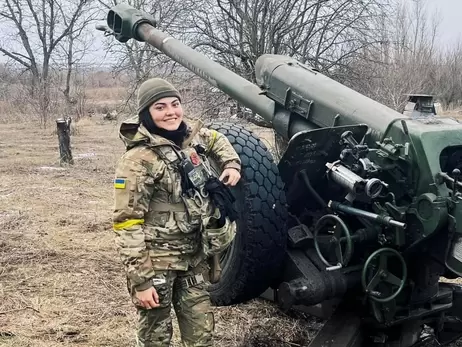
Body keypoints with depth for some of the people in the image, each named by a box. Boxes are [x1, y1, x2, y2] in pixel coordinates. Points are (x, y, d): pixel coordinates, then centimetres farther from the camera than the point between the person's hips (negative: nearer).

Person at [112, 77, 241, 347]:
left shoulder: (192, 136, 1)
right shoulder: (139, 160, -19)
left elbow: (217, 140, 27)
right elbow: (127, 224, -18)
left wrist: (232, 164, 6)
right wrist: (139, 280, -21)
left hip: (195, 255, 6)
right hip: (158, 259, -6)